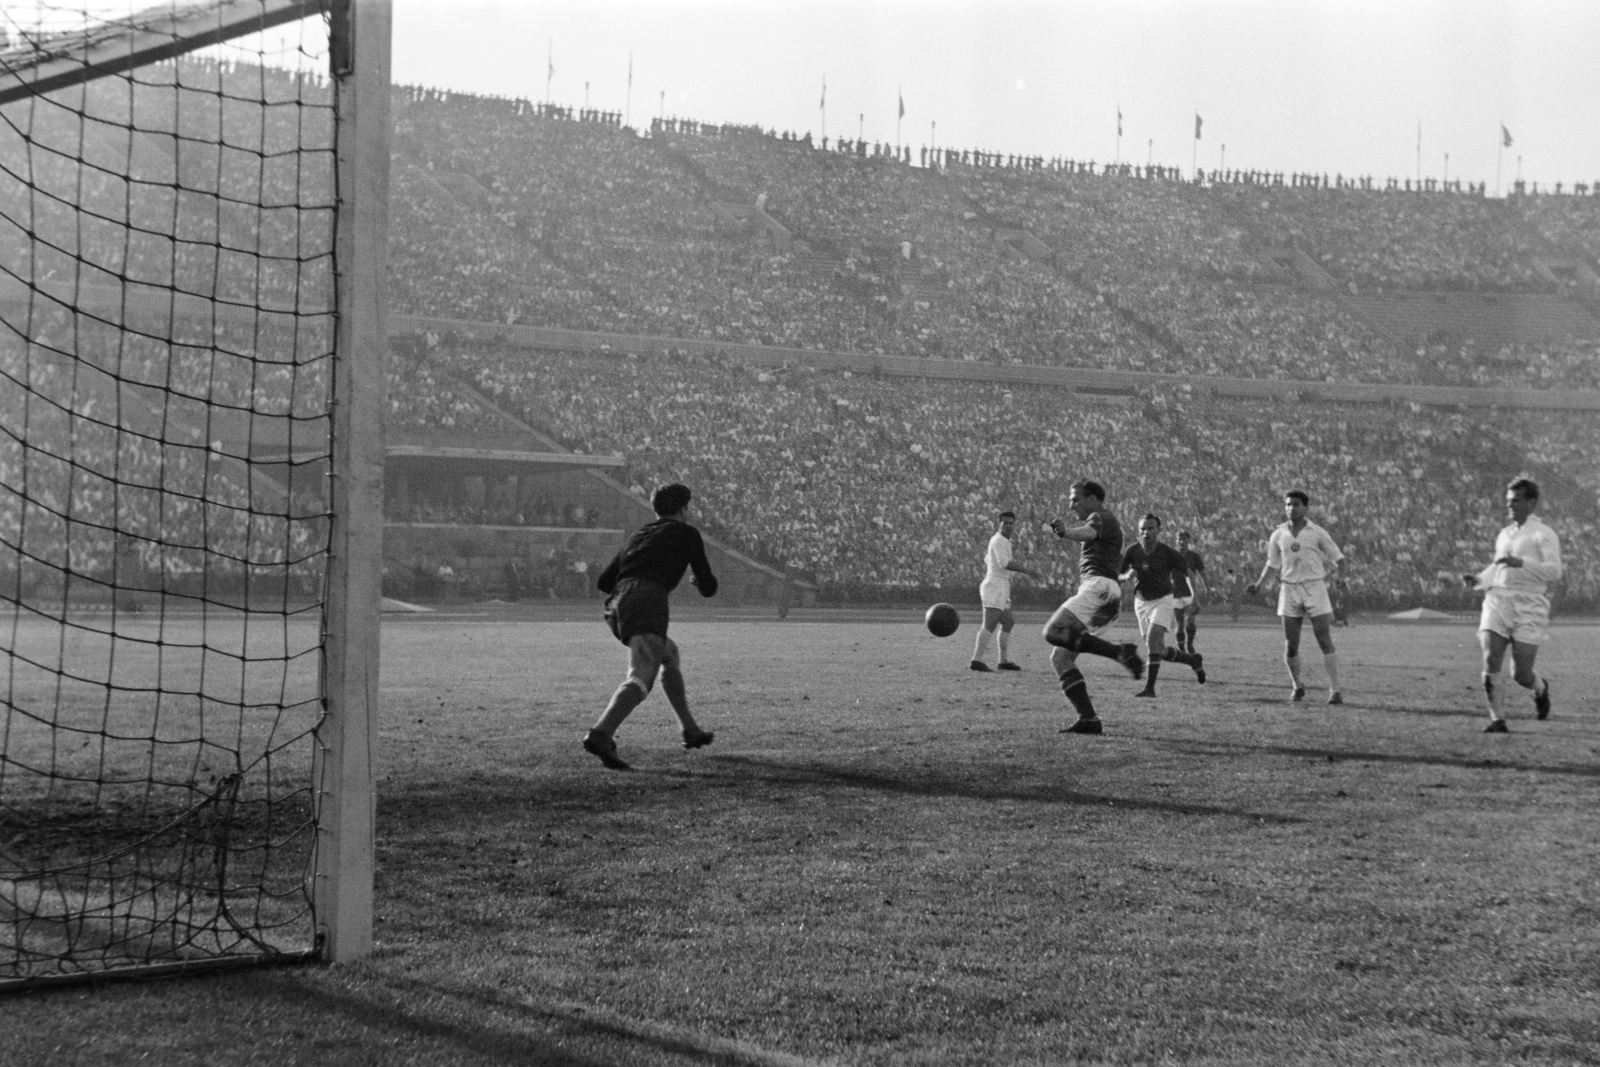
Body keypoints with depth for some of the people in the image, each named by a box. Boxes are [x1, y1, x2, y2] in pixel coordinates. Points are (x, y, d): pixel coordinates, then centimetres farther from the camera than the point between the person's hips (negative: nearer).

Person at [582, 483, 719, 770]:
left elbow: (604, 581, 28)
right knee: (641, 676, -19)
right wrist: (699, 581, 36)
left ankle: (690, 730, 30)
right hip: (647, 603, -7)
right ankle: (600, 735, -42)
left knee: (670, 655, 29)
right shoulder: (686, 533, 15)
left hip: (617, 605, 7)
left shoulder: (639, 535, 30)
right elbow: (708, 587, 13)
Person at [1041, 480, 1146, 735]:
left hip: (1099, 587, -10)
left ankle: (1120, 652, -29)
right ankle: (1088, 719, -5)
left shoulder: (1100, 517, 1)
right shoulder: (1107, 523, 31)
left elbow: (1087, 532, -24)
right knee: (1060, 659, 3)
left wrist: (1066, 532, -45)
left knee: (1053, 632, -27)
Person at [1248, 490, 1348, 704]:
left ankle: (1335, 691, -8)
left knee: (1325, 641, -10)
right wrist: (1259, 583, 6)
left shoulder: (1318, 533, -1)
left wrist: (1341, 576, -16)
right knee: (1290, 644, 1)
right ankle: (1297, 687, 21)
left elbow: (1338, 558, 3)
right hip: (1289, 590, 3)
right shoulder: (1278, 536, 7)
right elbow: (1272, 564, 19)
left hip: (1315, 588, -3)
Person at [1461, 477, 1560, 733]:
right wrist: (1478, 580, 12)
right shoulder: (1504, 534, 19)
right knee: (1490, 659, -15)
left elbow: (1554, 571, -15)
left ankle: (1541, 688, 33)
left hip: (1529, 607, -5)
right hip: (1497, 601, 5)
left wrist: (1522, 563, -28)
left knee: (1521, 675, -2)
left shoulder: (1543, 534, -2)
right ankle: (1496, 719, -10)